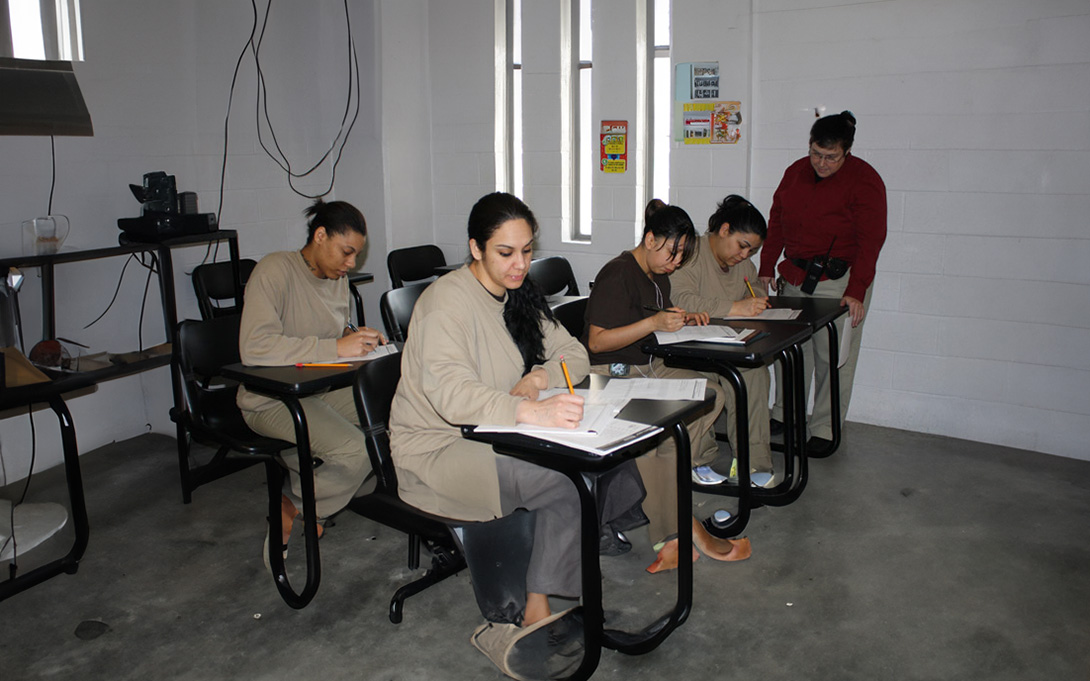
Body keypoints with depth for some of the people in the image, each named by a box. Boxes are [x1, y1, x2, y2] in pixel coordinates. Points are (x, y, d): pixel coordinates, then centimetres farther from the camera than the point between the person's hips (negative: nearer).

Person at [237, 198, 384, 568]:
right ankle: (291, 510, 1)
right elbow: (255, 347, -29)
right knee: (355, 450, -27)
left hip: (323, 390, 8)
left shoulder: (337, 278, 9)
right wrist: (335, 347, -31)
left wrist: (357, 337, -3)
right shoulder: (275, 269, -17)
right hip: (271, 399, -8)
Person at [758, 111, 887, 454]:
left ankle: (825, 429, 13)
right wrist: (766, 269, 9)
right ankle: (784, 415, 26)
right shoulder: (796, 171, 7)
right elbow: (776, 222, 14)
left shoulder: (864, 181, -9)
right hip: (795, 277, 5)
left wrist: (856, 292, -21)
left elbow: (870, 241, -14)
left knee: (832, 358, 1)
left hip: (839, 282, -5)